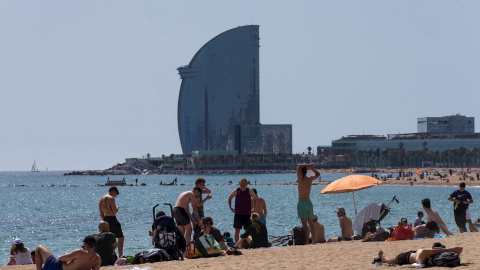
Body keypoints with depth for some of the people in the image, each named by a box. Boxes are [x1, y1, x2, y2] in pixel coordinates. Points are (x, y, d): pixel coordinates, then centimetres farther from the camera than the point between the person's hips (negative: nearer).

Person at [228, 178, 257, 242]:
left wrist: (254, 208, 5)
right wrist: (230, 208, 5)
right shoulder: (236, 191, -3)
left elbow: (255, 198, 13)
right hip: (238, 214, -1)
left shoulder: (250, 191, -3)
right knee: (237, 231, -2)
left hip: (247, 214, 1)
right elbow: (230, 198, 12)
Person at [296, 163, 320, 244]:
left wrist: (308, 166, -4)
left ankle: (306, 241, -19)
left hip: (301, 203, -7)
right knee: (311, 224, 12)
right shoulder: (310, 179, 7)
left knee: (305, 224, -12)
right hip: (309, 202, 7)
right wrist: (311, 168, 15)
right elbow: (318, 174, 27)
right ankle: (314, 241, 15)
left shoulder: (301, 179, -10)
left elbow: (299, 166, -15)